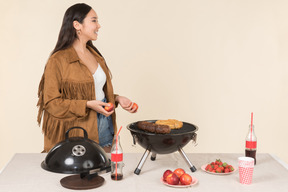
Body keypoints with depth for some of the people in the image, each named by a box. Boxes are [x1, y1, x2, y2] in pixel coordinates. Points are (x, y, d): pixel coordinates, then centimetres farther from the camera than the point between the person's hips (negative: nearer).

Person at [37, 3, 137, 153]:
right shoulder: (58, 60, -12)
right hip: (79, 132, -6)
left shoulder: (95, 55, 12)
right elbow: (51, 102, -13)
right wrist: (87, 105, -21)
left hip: (104, 126, 7)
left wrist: (117, 99, 3)